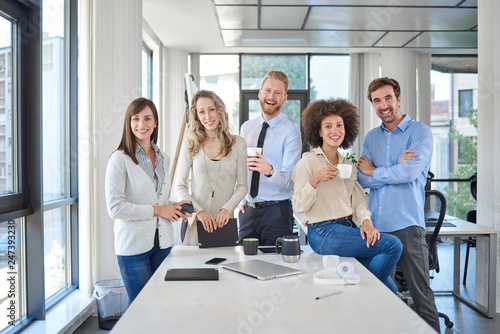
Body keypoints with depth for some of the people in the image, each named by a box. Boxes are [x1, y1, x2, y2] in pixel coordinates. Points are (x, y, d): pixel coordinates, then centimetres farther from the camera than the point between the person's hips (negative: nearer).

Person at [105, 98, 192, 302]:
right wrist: (157, 210, -15)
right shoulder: (120, 159, -8)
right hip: (134, 245, -5)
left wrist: (173, 208, 1)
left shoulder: (163, 159, 11)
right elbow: (115, 208, -15)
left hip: (162, 243, 6)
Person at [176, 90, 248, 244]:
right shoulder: (192, 146, 2)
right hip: (195, 221, 0)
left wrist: (227, 208, -12)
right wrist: (198, 211, -12)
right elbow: (180, 187, 2)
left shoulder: (238, 143, 2)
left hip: (224, 221, 0)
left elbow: (242, 185, 3)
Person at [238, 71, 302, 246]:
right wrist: (241, 200, 6)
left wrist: (269, 170, -35)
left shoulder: (290, 131, -8)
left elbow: (289, 180, -16)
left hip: (276, 211, -4)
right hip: (248, 210, 5)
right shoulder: (246, 127, 10)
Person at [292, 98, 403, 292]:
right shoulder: (308, 162, -1)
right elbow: (299, 206, -6)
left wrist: (366, 221, -9)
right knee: (393, 245, -16)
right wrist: (315, 180, -19)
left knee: (390, 290, -7)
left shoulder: (348, 165, 17)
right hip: (324, 233, -6)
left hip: (348, 229, 6)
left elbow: (358, 201, 11)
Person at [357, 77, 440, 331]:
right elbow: (362, 179, 2)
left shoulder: (420, 132, 0)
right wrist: (396, 169, -10)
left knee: (421, 293, -1)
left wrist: (375, 172, -2)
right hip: (375, 225, 5)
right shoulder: (371, 137, 14)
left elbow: (410, 172, -16)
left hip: (407, 224, -4)